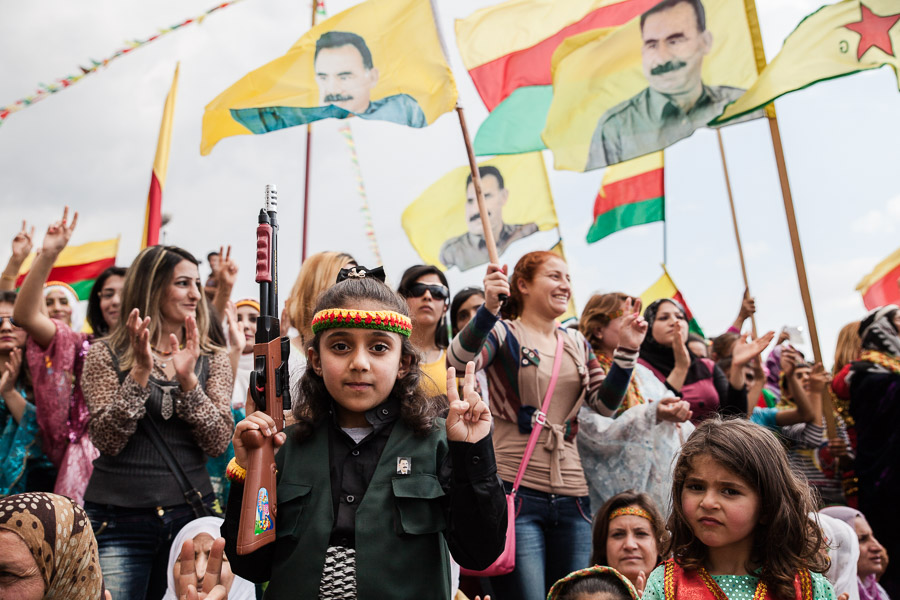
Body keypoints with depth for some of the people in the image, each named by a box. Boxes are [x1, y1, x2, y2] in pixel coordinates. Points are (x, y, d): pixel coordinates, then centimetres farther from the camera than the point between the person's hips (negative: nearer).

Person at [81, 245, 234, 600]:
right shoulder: (106, 354, 0)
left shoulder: (212, 360, 5)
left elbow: (218, 443, -6)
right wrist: (140, 372, -20)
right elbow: (106, 440, -10)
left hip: (189, 513, 2)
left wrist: (188, 378, -17)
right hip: (118, 518, -2)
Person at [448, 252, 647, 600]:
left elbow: (605, 404, 11)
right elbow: (458, 362, -21)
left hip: (571, 496, 6)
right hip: (516, 491, -6)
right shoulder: (503, 333, -2)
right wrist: (489, 308, -36)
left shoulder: (576, 343, 16)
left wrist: (627, 351, 0)